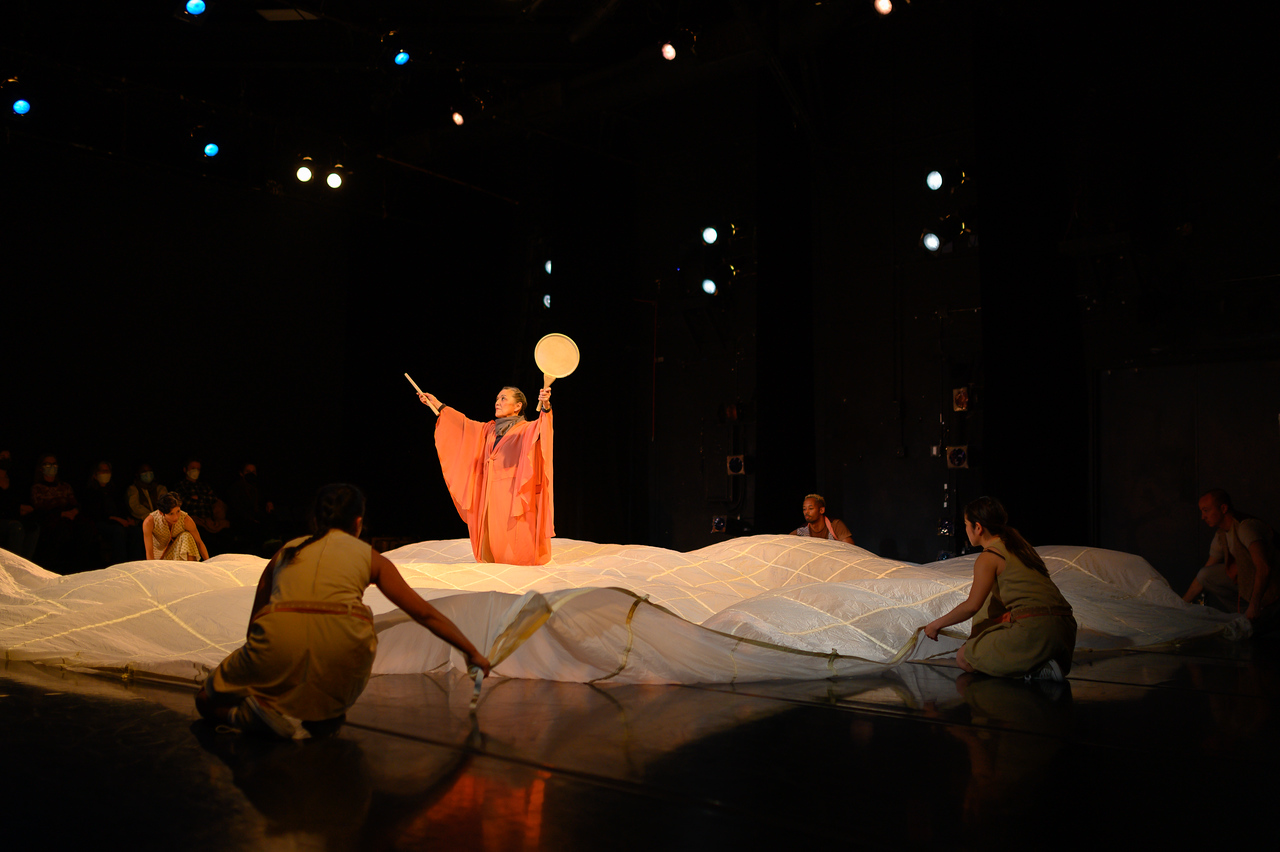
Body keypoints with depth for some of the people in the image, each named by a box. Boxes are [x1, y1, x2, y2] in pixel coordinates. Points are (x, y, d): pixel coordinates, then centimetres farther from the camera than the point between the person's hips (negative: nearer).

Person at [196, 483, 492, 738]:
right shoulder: (369, 556, 21)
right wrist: (472, 653, 33)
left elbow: (254, 624, 33)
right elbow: (426, 614, 22)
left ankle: (251, 713, -4)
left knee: (209, 701, 25)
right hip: (341, 649, 0)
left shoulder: (285, 553, 27)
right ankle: (324, 715, 5)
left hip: (278, 643, 1)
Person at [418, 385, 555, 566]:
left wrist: (545, 407, -45)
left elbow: (542, 427, -23)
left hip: (513, 495, -6)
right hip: (491, 495, 6)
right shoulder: (490, 430, 17)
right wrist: (437, 405, 30)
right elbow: (464, 424, 26)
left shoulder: (526, 429, -3)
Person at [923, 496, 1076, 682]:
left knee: (963, 658, 7)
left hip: (1036, 629, -8)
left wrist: (936, 624, 8)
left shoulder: (989, 557, -3)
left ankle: (1036, 668, -7)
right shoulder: (1018, 543, 21)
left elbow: (972, 606, -5)